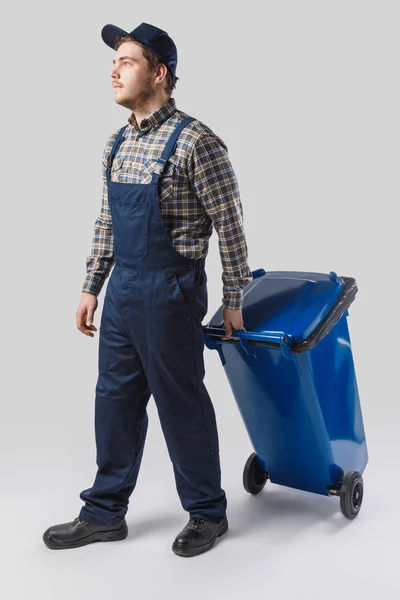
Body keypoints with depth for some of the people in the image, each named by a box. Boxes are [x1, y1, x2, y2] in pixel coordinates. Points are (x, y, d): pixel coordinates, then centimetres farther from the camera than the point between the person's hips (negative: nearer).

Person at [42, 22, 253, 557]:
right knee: (115, 402, 14)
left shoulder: (195, 142, -14)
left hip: (171, 294, -7)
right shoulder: (117, 144, 10)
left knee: (182, 406, 5)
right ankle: (105, 513, 30)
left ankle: (207, 513, 26)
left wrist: (233, 301, -8)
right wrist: (91, 287, 16)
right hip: (122, 291, 7)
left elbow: (230, 225, -11)